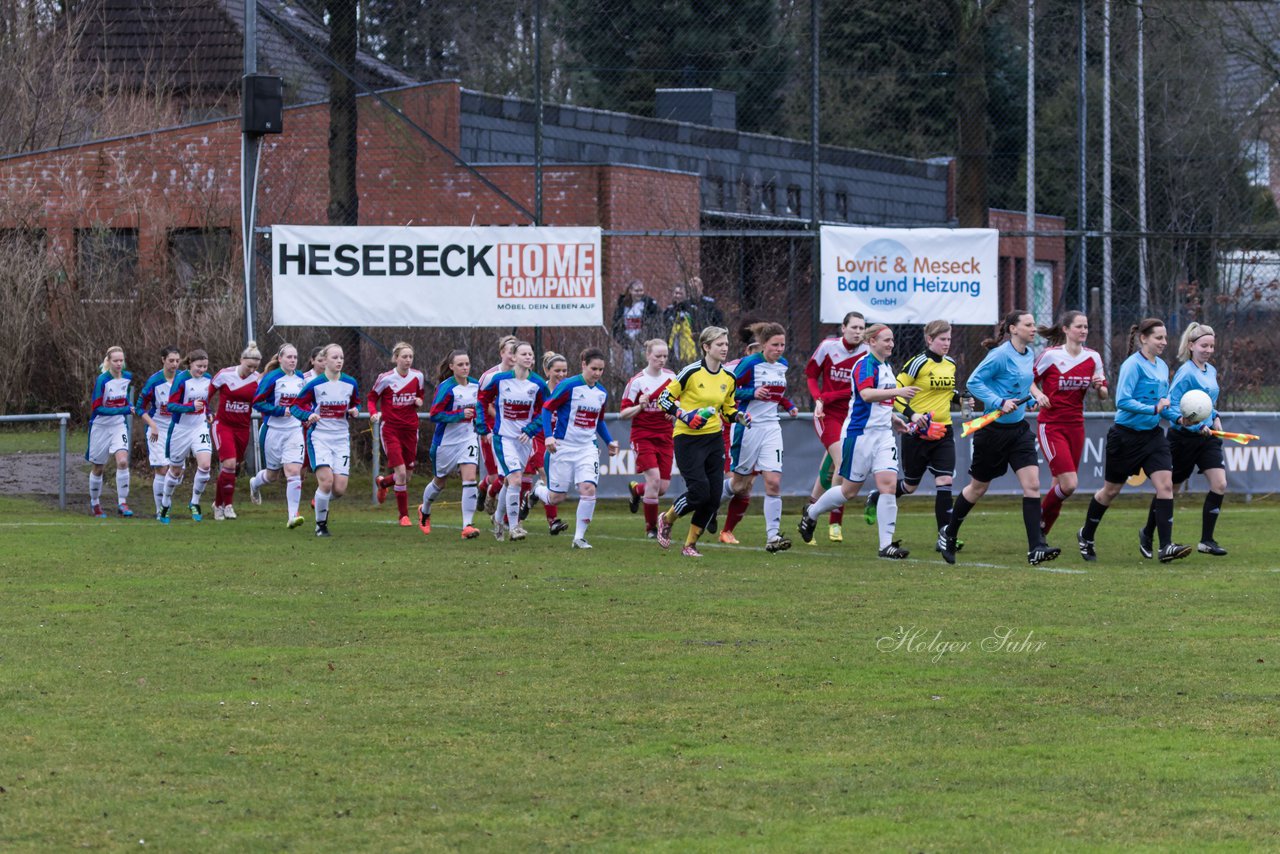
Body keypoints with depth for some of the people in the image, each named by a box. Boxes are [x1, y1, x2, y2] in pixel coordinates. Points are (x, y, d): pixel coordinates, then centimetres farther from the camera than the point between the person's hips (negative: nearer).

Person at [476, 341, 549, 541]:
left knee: (510, 481, 15)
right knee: (515, 479, -18)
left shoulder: (538, 384, -5)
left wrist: (530, 431, -9)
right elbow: (482, 400, 4)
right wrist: (483, 429, 2)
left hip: (524, 440, 3)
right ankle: (514, 527, -15)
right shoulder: (500, 379, -10)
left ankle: (499, 519, 38)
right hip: (503, 437, -3)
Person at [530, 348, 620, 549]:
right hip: (564, 447, -4)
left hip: (587, 449, 4)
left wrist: (609, 442, 12)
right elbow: (547, 408, -10)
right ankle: (538, 489, 39)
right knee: (556, 498, 1)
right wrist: (548, 436, -21)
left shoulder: (602, 393, 7)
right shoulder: (569, 386, -12)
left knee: (588, 488, -18)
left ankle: (579, 538, -8)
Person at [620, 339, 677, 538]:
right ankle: (651, 527, -3)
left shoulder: (671, 377, 5)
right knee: (654, 477, -19)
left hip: (665, 437, 4)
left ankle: (636, 489, 35)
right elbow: (623, 413, -4)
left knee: (663, 487, -1)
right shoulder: (637, 381, -7)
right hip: (643, 436, -4)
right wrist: (640, 406, -22)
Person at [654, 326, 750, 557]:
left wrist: (738, 416, -1)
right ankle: (666, 520, 14)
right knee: (699, 492, -15)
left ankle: (690, 545, 12)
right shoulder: (692, 372, -11)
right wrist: (685, 416, -20)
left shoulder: (728, 378, 7)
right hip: (688, 440, -6)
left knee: (713, 498, -1)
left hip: (714, 439, 6)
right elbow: (664, 399, -7)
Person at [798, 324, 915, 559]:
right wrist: (897, 392, -42)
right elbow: (866, 393, -33)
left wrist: (892, 418, 21)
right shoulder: (865, 365, -14)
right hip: (860, 432, -7)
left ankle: (886, 545, -9)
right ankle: (811, 513, 32)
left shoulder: (886, 367, 14)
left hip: (883, 434, 7)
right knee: (849, 489, 5)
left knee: (888, 485, -8)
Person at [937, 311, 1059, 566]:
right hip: (994, 429, -6)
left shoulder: (1029, 354, 6)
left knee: (1032, 484, -9)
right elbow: (974, 382, -17)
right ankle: (948, 535, 31)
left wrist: (1035, 393, 5)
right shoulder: (1000, 354, -17)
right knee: (978, 488, 9)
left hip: (1019, 428, 6)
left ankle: (1036, 549, -13)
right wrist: (1000, 403, -26)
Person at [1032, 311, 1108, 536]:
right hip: (1051, 426, -5)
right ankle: (1040, 515, 10)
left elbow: (1104, 395, 9)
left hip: (1076, 426, 5)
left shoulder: (1093, 357, 4)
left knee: (1061, 486, 6)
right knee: (1069, 484, -16)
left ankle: (1040, 535, 20)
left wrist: (1099, 387, -12)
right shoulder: (1051, 355, -9)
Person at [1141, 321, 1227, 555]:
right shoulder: (1186, 373, -16)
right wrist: (1196, 425, -27)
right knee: (1169, 488, 6)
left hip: (1207, 438, 7)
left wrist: (1215, 417, 5)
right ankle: (1148, 534, 27)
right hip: (1184, 438, -7)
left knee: (1219, 484, -9)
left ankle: (1206, 541, -3)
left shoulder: (1211, 371, 9)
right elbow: (1171, 406, -20)